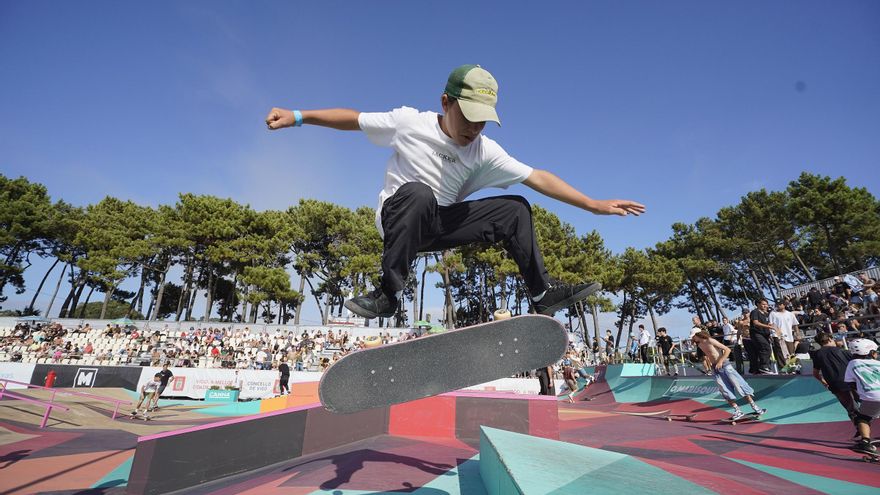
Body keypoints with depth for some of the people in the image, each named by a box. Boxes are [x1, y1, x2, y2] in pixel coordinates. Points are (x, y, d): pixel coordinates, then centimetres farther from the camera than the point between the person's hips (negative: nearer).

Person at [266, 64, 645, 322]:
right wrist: (297, 116, -5)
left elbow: (539, 179, -8)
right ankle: (388, 293, -29)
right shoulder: (408, 122, -12)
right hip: (398, 219, -3)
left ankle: (542, 294, -3)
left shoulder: (485, 152, -6)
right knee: (418, 194, -40)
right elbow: (353, 118, -2)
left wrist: (593, 204, -9)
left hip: (439, 225, 4)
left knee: (515, 209, -7)